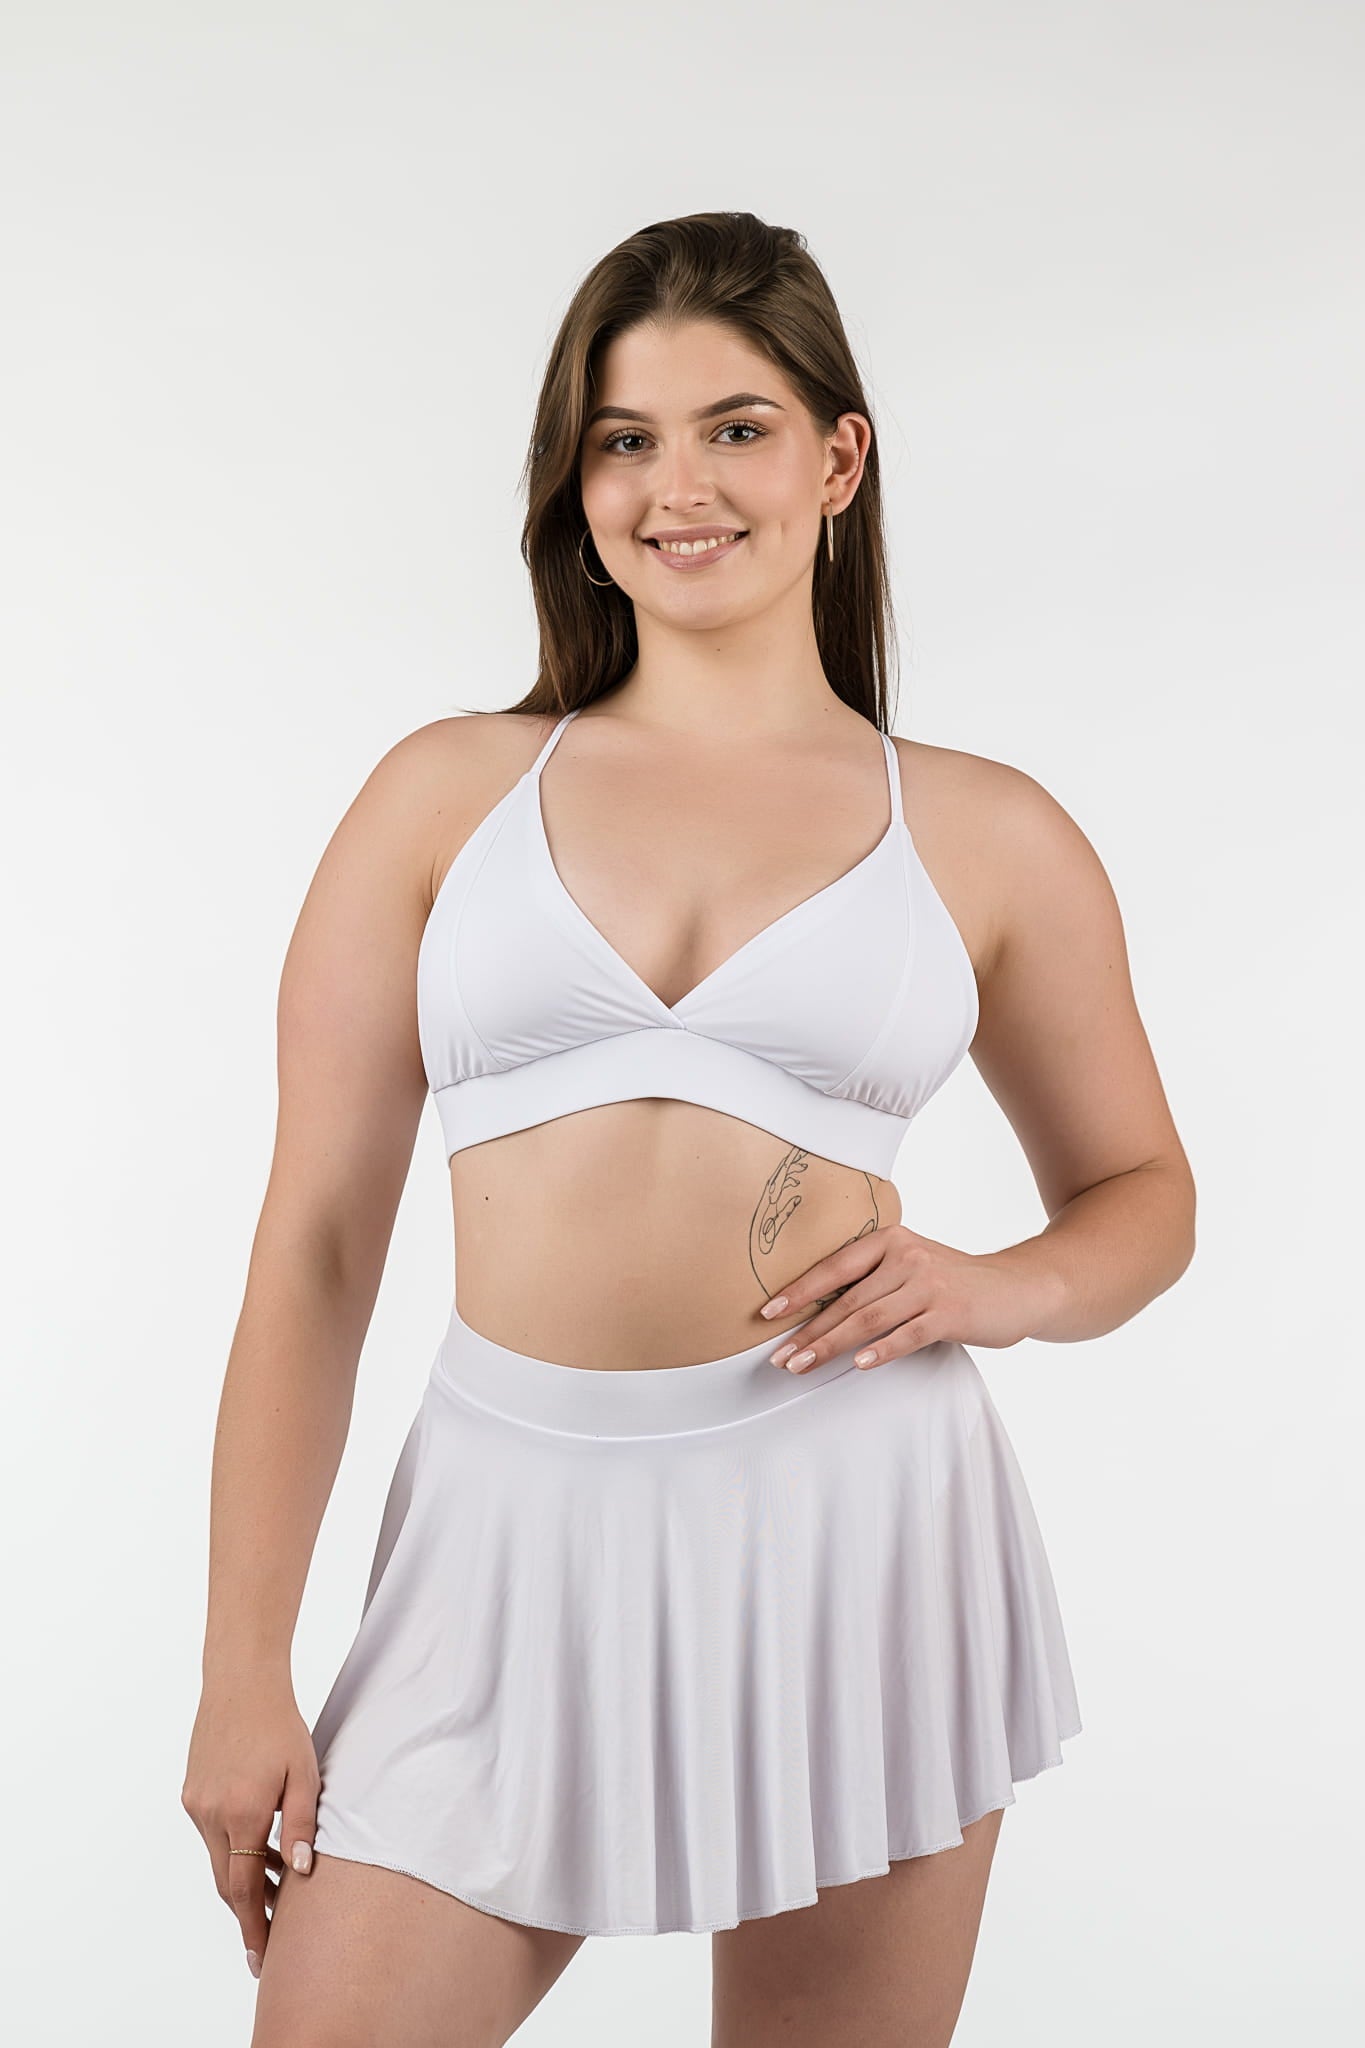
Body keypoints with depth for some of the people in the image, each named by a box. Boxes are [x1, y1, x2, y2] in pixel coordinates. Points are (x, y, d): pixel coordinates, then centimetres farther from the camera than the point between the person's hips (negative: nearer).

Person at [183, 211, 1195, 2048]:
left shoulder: (989, 840, 5)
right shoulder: (450, 794, 5)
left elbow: (1143, 1191, 17)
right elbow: (314, 1242, 3)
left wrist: (992, 1291, -6)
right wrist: (244, 1674, 0)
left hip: (852, 1510, 0)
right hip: (522, 1537, 0)